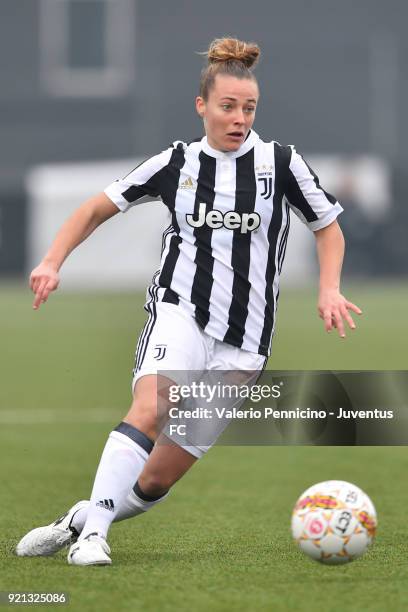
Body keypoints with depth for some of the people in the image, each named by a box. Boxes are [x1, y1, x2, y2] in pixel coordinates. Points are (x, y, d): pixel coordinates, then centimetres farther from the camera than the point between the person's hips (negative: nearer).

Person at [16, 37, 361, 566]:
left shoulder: (279, 162, 3)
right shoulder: (178, 161, 5)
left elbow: (328, 226, 15)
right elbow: (99, 207, 13)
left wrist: (329, 289, -1)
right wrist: (53, 262, -1)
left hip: (242, 341, 1)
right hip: (180, 310, -1)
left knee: (158, 479, -3)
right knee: (151, 407, -32)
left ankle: (81, 520, 19)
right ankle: (91, 532, -32)